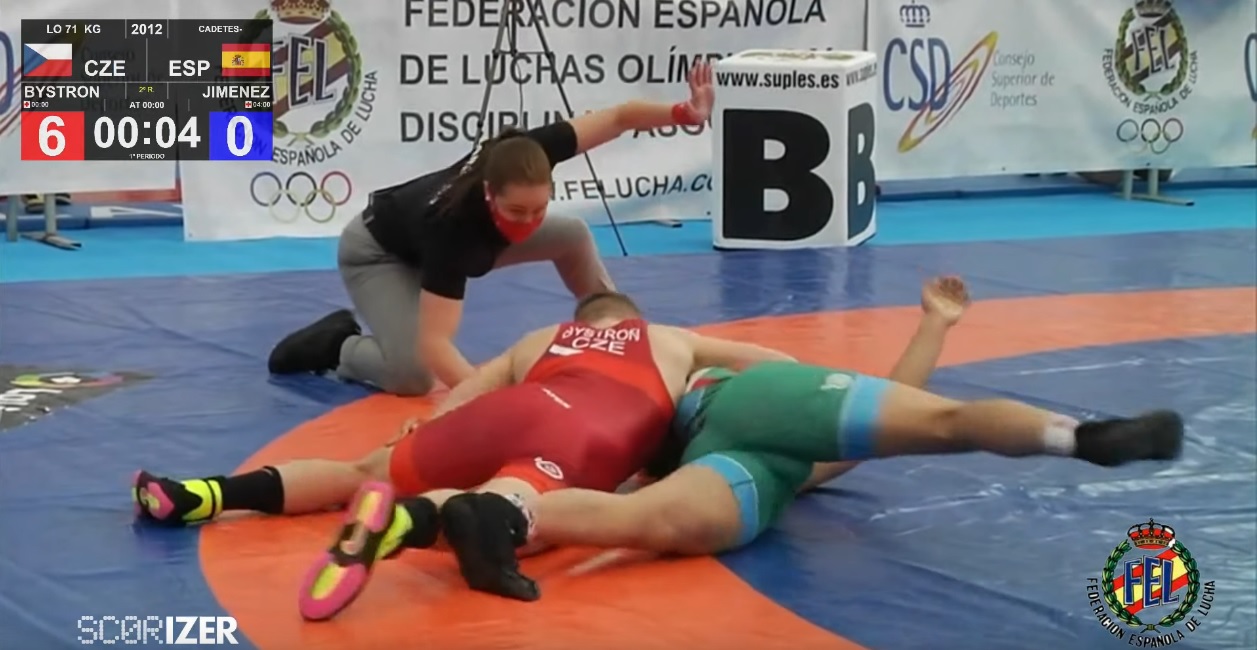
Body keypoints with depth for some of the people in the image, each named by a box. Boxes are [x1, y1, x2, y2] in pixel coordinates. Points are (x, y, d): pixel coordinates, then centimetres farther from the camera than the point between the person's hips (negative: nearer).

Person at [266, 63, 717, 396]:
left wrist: (684, 114, -38)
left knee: (573, 236, -1)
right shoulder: (454, 223, -46)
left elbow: (617, 118, -24)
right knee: (414, 375, -29)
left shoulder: (524, 155, -33)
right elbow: (433, 344, -50)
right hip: (377, 254, -7)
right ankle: (338, 345, -1)